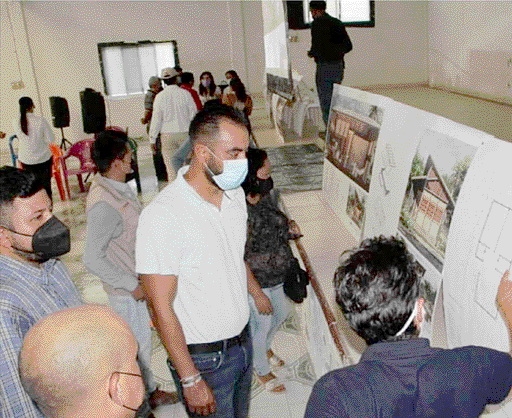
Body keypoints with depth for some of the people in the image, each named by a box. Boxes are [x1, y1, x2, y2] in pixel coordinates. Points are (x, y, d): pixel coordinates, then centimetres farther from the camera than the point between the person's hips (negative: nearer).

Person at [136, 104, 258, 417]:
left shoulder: (235, 194, -3)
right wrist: (190, 380, -18)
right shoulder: (162, 216, -26)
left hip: (242, 341, 7)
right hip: (204, 358, -7)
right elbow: (161, 308, -21)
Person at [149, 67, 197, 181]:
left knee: (171, 168, 4)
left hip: (167, 135, 0)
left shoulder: (160, 96, -4)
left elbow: (156, 119, -3)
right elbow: (193, 115, 0)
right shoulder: (185, 94, -4)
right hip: (185, 133, 0)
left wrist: (152, 139, 4)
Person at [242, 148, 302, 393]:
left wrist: (290, 229, -8)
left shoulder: (265, 198, -4)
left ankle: (264, 347, 56)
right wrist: (258, 294, -20)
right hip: (256, 280, -8)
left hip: (275, 275, 8)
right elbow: (243, 258, -25)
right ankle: (262, 370, 40)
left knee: (283, 312, 26)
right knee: (263, 323, 12)